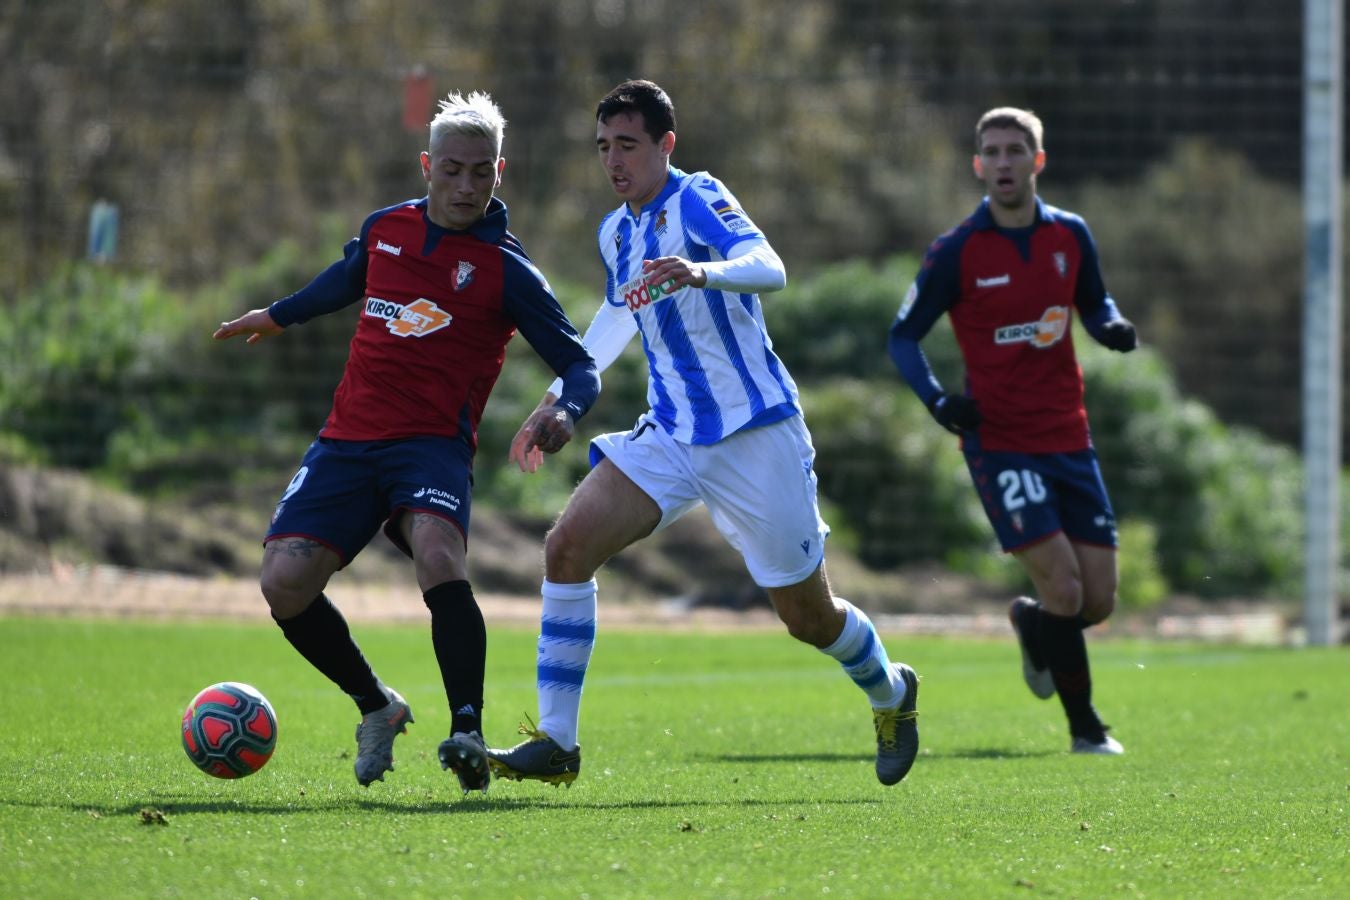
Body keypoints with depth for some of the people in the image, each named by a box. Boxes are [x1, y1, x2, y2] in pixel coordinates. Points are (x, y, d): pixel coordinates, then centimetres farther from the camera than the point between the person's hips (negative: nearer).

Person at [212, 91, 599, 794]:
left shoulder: (505, 269, -3)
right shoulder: (385, 229, 10)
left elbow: (580, 365, -2)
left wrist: (565, 411, -24)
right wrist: (280, 315, 48)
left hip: (431, 444, -4)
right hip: (347, 439, 4)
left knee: (437, 553, -35)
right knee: (284, 581, -13)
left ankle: (468, 732, -31)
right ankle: (377, 708, 12)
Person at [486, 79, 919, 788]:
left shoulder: (698, 199, -12)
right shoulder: (616, 232, 10)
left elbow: (770, 269, -30)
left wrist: (700, 272, -50)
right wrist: (552, 407, 29)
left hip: (755, 436, -6)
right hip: (669, 438, 6)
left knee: (808, 616, 3)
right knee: (567, 546, -14)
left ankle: (891, 693, 36)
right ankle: (555, 744, -12)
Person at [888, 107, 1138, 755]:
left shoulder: (1070, 235, 4)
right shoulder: (956, 252, -7)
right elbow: (903, 336, 0)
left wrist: (1112, 328, -5)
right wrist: (936, 398, -17)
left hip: (1068, 438, 4)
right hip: (999, 441, -4)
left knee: (1098, 600, 3)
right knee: (1063, 585, -16)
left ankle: (1032, 626, 38)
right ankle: (1085, 727, 1)